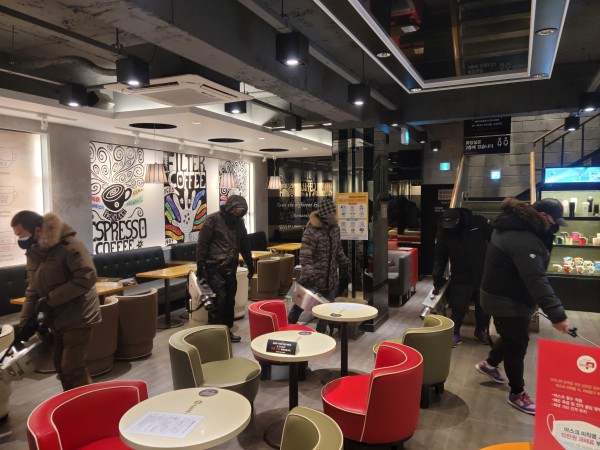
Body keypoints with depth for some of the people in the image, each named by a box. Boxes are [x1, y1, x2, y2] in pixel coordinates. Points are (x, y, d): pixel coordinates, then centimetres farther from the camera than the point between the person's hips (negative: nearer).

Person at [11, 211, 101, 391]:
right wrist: (25, 321, 4)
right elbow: (32, 290, 12)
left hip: (77, 317, -8)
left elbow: (86, 278, -27)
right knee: (61, 367, 15)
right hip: (56, 319, 8)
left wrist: (51, 299, -23)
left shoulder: (69, 246, -19)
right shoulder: (33, 253, 8)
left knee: (72, 368, -5)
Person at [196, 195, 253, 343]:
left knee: (230, 300, 10)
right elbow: (202, 244, -10)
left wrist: (250, 265, 19)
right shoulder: (213, 219, -9)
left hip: (231, 269, 6)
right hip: (214, 268, -6)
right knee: (219, 299, -8)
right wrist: (200, 267, -13)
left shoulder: (239, 222, 10)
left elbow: (245, 245, 18)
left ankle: (227, 330, 23)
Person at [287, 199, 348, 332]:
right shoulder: (311, 231, -20)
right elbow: (305, 257, -22)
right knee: (301, 304, 11)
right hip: (313, 279, -6)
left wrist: (346, 265, 20)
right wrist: (309, 277, -30)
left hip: (330, 279, 6)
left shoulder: (335, 228, 2)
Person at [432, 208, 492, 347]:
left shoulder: (480, 223, -14)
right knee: (458, 308, -3)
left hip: (483, 275, 1)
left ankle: (480, 331, 37)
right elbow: (439, 258, -1)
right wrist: (437, 279, -5)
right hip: (460, 278, 0)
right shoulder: (444, 232, -8)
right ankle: (455, 334, 18)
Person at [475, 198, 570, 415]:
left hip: (503, 296, 10)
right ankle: (517, 394, 18)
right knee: (517, 346, 3)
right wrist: (556, 314, -35)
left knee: (512, 338, 26)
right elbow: (536, 280, -35)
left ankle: (490, 363, 45)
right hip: (507, 301, -10)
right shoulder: (524, 240, -29)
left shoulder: (513, 228, 5)